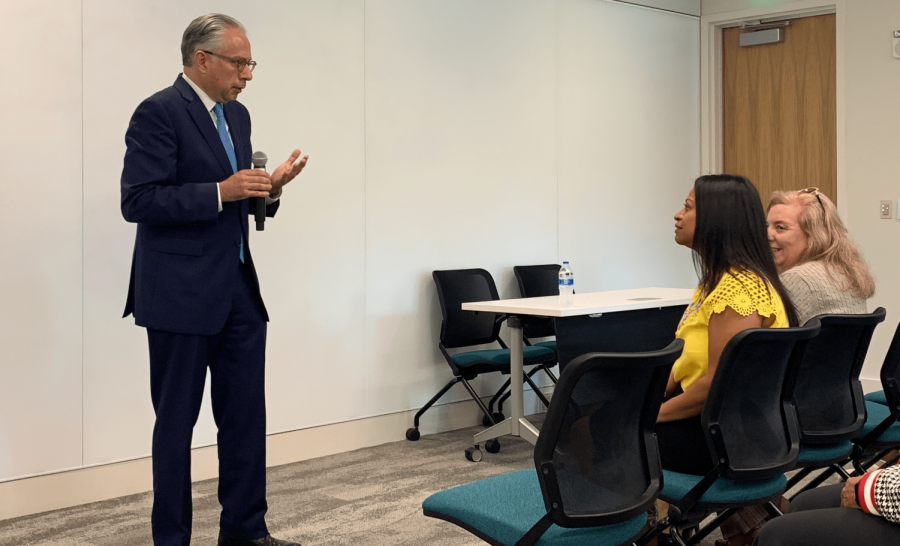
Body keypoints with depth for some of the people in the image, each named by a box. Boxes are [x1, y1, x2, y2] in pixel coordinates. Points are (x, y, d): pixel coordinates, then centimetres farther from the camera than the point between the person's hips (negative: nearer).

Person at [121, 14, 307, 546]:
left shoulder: (237, 115, 14)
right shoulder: (158, 113, -11)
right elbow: (137, 201, -18)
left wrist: (267, 189, 0)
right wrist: (221, 192, -23)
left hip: (239, 289, 8)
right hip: (181, 294, -7)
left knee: (247, 416, 11)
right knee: (177, 422, 4)